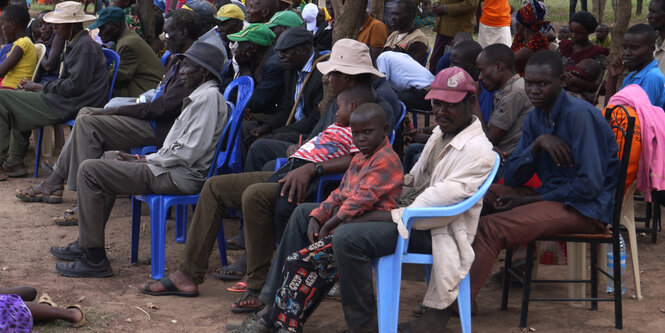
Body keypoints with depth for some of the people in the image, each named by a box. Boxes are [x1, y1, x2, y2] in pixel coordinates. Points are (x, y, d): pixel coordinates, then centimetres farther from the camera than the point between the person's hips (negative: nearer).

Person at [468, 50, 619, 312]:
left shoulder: (579, 115, -16)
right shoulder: (535, 119, 9)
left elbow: (589, 185, -21)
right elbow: (511, 178, 7)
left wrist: (529, 201, -15)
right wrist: (537, 144, -12)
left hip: (585, 208, -9)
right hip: (551, 196, 9)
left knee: (491, 227, -26)